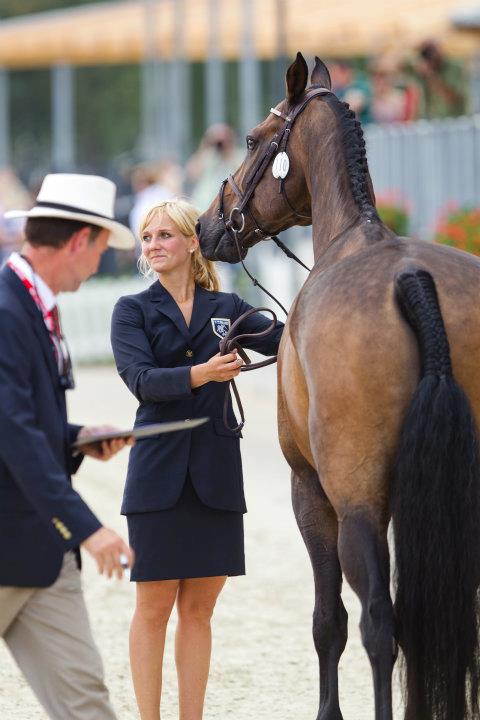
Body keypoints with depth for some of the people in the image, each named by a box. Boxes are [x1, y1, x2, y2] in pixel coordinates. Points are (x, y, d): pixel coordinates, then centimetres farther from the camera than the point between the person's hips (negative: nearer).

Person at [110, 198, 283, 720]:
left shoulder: (226, 308, 10)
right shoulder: (132, 311, 2)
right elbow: (141, 379, -13)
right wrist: (200, 374, -27)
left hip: (216, 474, 3)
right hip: (159, 473, -2)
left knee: (198, 609, 7)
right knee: (154, 608, 2)